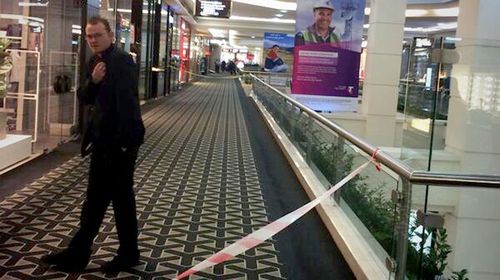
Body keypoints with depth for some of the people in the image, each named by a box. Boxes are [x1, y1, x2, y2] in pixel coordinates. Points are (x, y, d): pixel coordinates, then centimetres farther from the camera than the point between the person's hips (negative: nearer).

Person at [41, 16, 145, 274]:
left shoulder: (122, 61, -15)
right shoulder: (94, 62, 12)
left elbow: (127, 102, -22)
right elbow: (85, 98, 11)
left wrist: (124, 141, -26)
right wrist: (93, 82, -10)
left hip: (120, 140, -9)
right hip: (103, 139, 9)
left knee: (121, 196, 1)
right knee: (95, 196, 15)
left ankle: (128, 254, 15)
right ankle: (77, 253, 25)